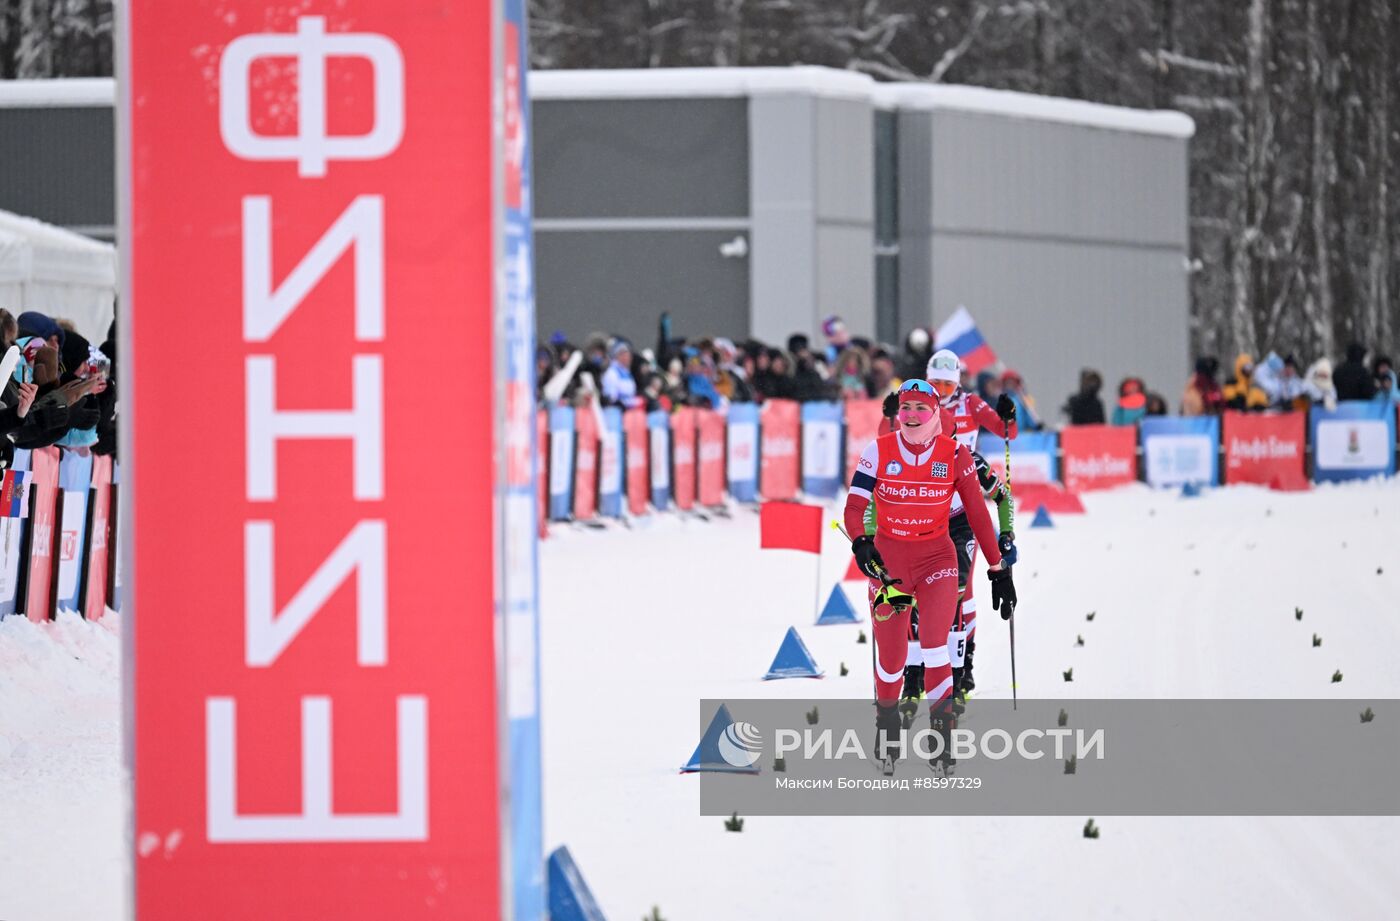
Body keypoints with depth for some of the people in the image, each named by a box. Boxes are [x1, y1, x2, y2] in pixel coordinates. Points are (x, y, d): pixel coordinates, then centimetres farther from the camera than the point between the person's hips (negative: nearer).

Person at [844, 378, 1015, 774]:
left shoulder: (956, 455, -5)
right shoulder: (879, 452, -6)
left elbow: (979, 515, 1)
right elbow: (854, 507, -10)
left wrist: (999, 570, 2)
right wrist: (861, 544, -30)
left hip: (937, 557, -1)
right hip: (887, 558, 1)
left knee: (934, 647, -19)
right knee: (891, 656, 3)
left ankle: (942, 732, -11)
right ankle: (887, 723, 29)